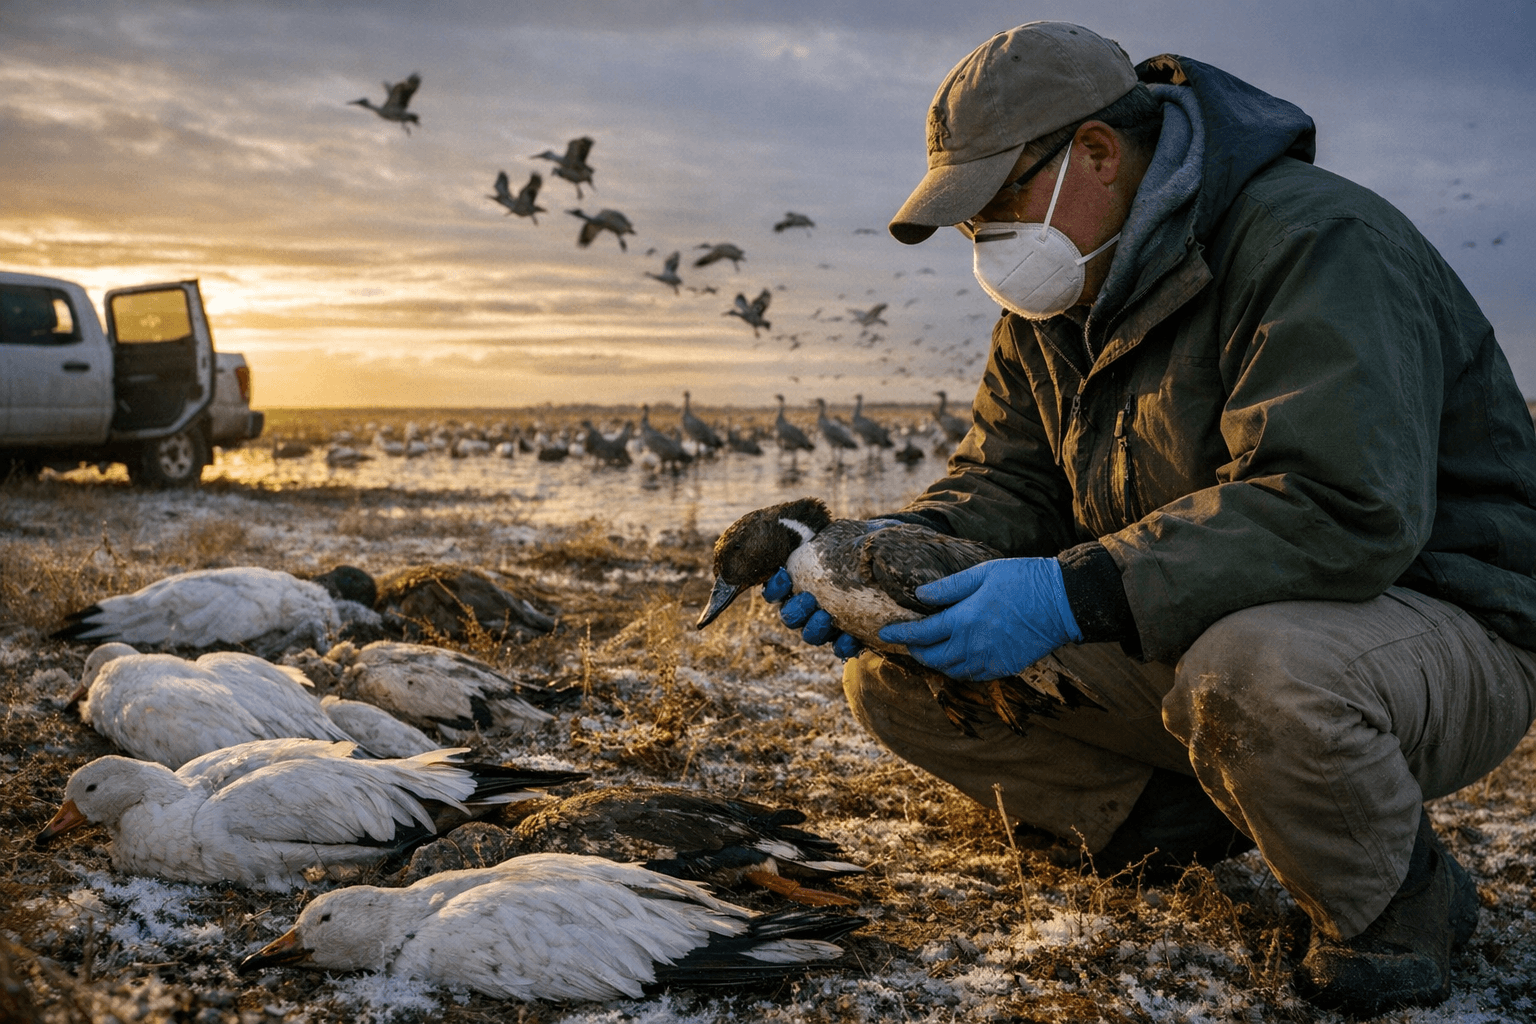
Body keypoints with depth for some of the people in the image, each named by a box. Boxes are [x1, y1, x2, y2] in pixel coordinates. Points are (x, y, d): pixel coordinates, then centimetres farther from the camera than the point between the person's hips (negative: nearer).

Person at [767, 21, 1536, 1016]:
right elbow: (1006, 483, 6)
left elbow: (1341, 509, -34)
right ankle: (1194, 817, 2)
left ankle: (1400, 897, -10)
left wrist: (1075, 594, -38)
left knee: (1252, 668, -43)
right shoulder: (1056, 301, 7)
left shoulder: (1316, 243, -22)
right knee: (896, 672, -6)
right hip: (1185, 637, 7)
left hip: (1436, 625, -7)